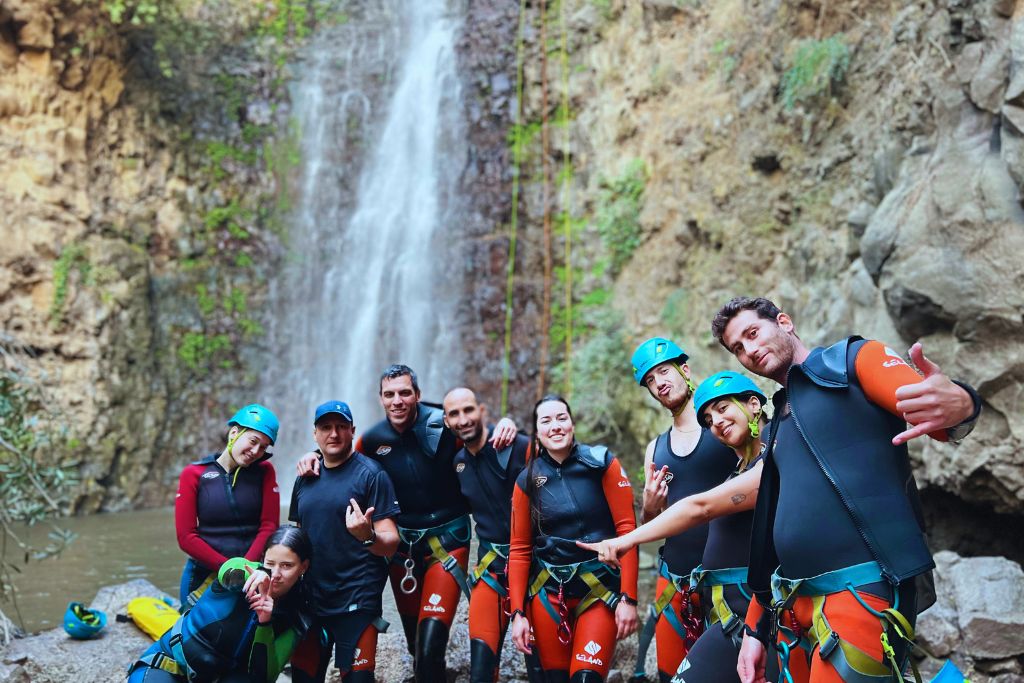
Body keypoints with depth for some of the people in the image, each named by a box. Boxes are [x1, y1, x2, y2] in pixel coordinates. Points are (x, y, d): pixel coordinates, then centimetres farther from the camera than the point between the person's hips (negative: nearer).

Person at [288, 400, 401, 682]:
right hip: (311, 599, 6)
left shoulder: (371, 474, -8)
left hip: (356, 603, -6)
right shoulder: (305, 479, 9)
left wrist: (368, 536, -32)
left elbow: (390, 543, -13)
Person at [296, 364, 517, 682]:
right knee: (414, 638, 16)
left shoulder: (444, 426, -14)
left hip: (446, 539, -3)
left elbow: (489, 439, -7)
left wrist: (505, 424, -29)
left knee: (431, 640, -12)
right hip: (400, 541, 4)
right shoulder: (373, 438, -2)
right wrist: (315, 455, -3)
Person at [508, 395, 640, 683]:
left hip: (600, 587, -2)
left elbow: (627, 529, -8)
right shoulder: (527, 480, 2)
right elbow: (519, 550, 5)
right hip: (547, 591, 2)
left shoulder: (602, 463, -6)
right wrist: (517, 612, -1)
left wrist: (628, 598, -12)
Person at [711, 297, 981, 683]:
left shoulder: (855, 358, 2)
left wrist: (959, 405, -40)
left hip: (862, 591, -7)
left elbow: (932, 410, -15)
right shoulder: (779, 424, 20)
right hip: (793, 603, 7)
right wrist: (755, 629, 18)